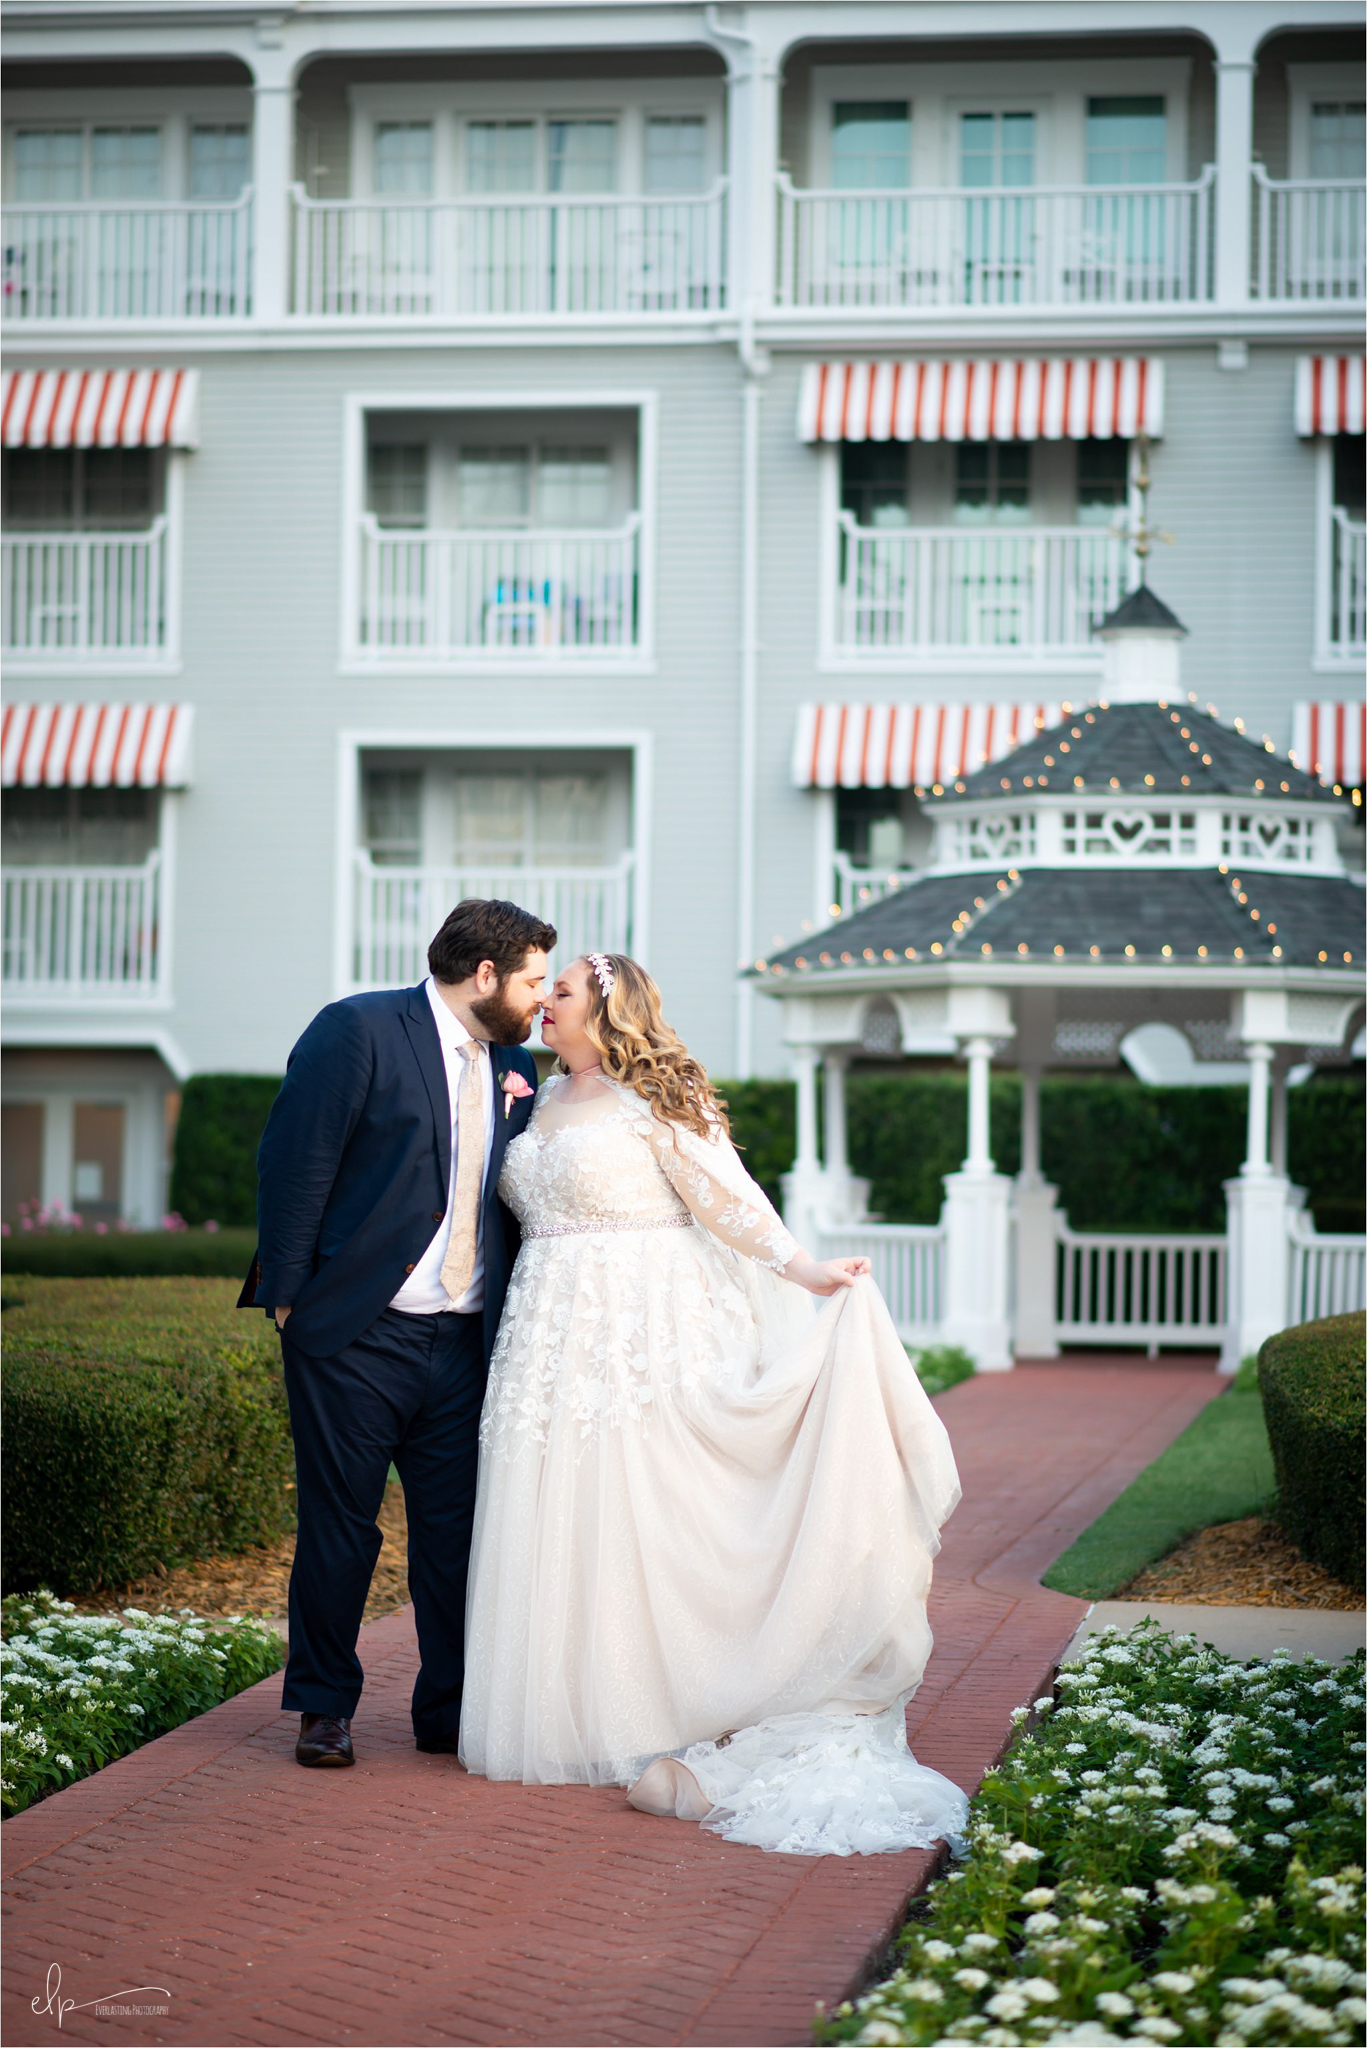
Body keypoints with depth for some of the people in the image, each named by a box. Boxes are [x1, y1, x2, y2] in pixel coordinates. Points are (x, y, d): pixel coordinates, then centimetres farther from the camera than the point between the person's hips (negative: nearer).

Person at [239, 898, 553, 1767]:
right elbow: (295, 1163, -9)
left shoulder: (513, 1066, 12)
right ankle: (325, 1709, 16)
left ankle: (452, 1708, 19)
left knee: (458, 1530, 7)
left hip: (463, 1343, 5)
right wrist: (286, 1297, -10)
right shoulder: (358, 1031, -8)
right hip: (357, 1335, -5)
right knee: (341, 1526, 4)